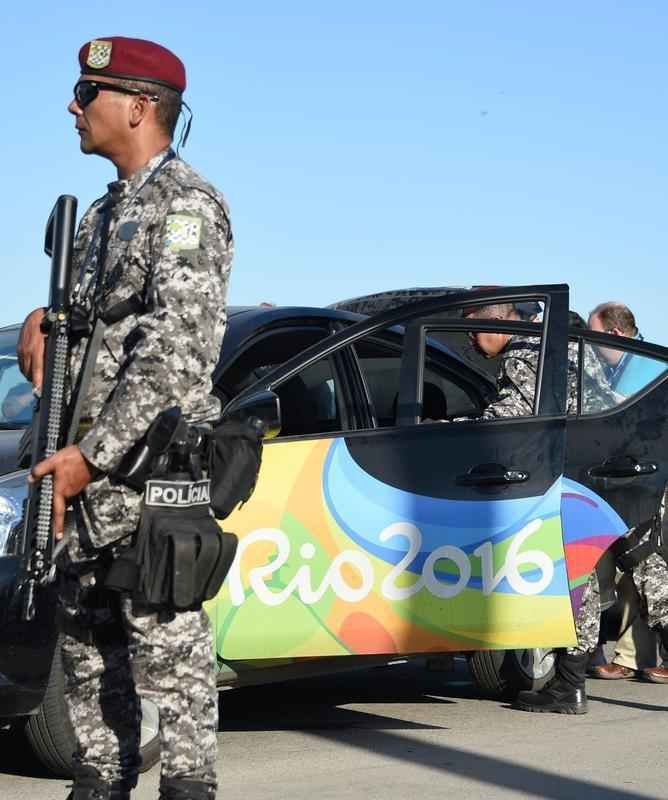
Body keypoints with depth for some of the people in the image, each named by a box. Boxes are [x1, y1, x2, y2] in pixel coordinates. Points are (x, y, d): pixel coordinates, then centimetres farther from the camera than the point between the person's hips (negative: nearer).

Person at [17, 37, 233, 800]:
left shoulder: (185, 203, -9)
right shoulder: (105, 212, 19)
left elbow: (176, 350, -17)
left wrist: (92, 455, -19)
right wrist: (40, 323, 1)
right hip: (85, 468, 9)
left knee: (166, 645, -8)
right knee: (87, 645, 13)